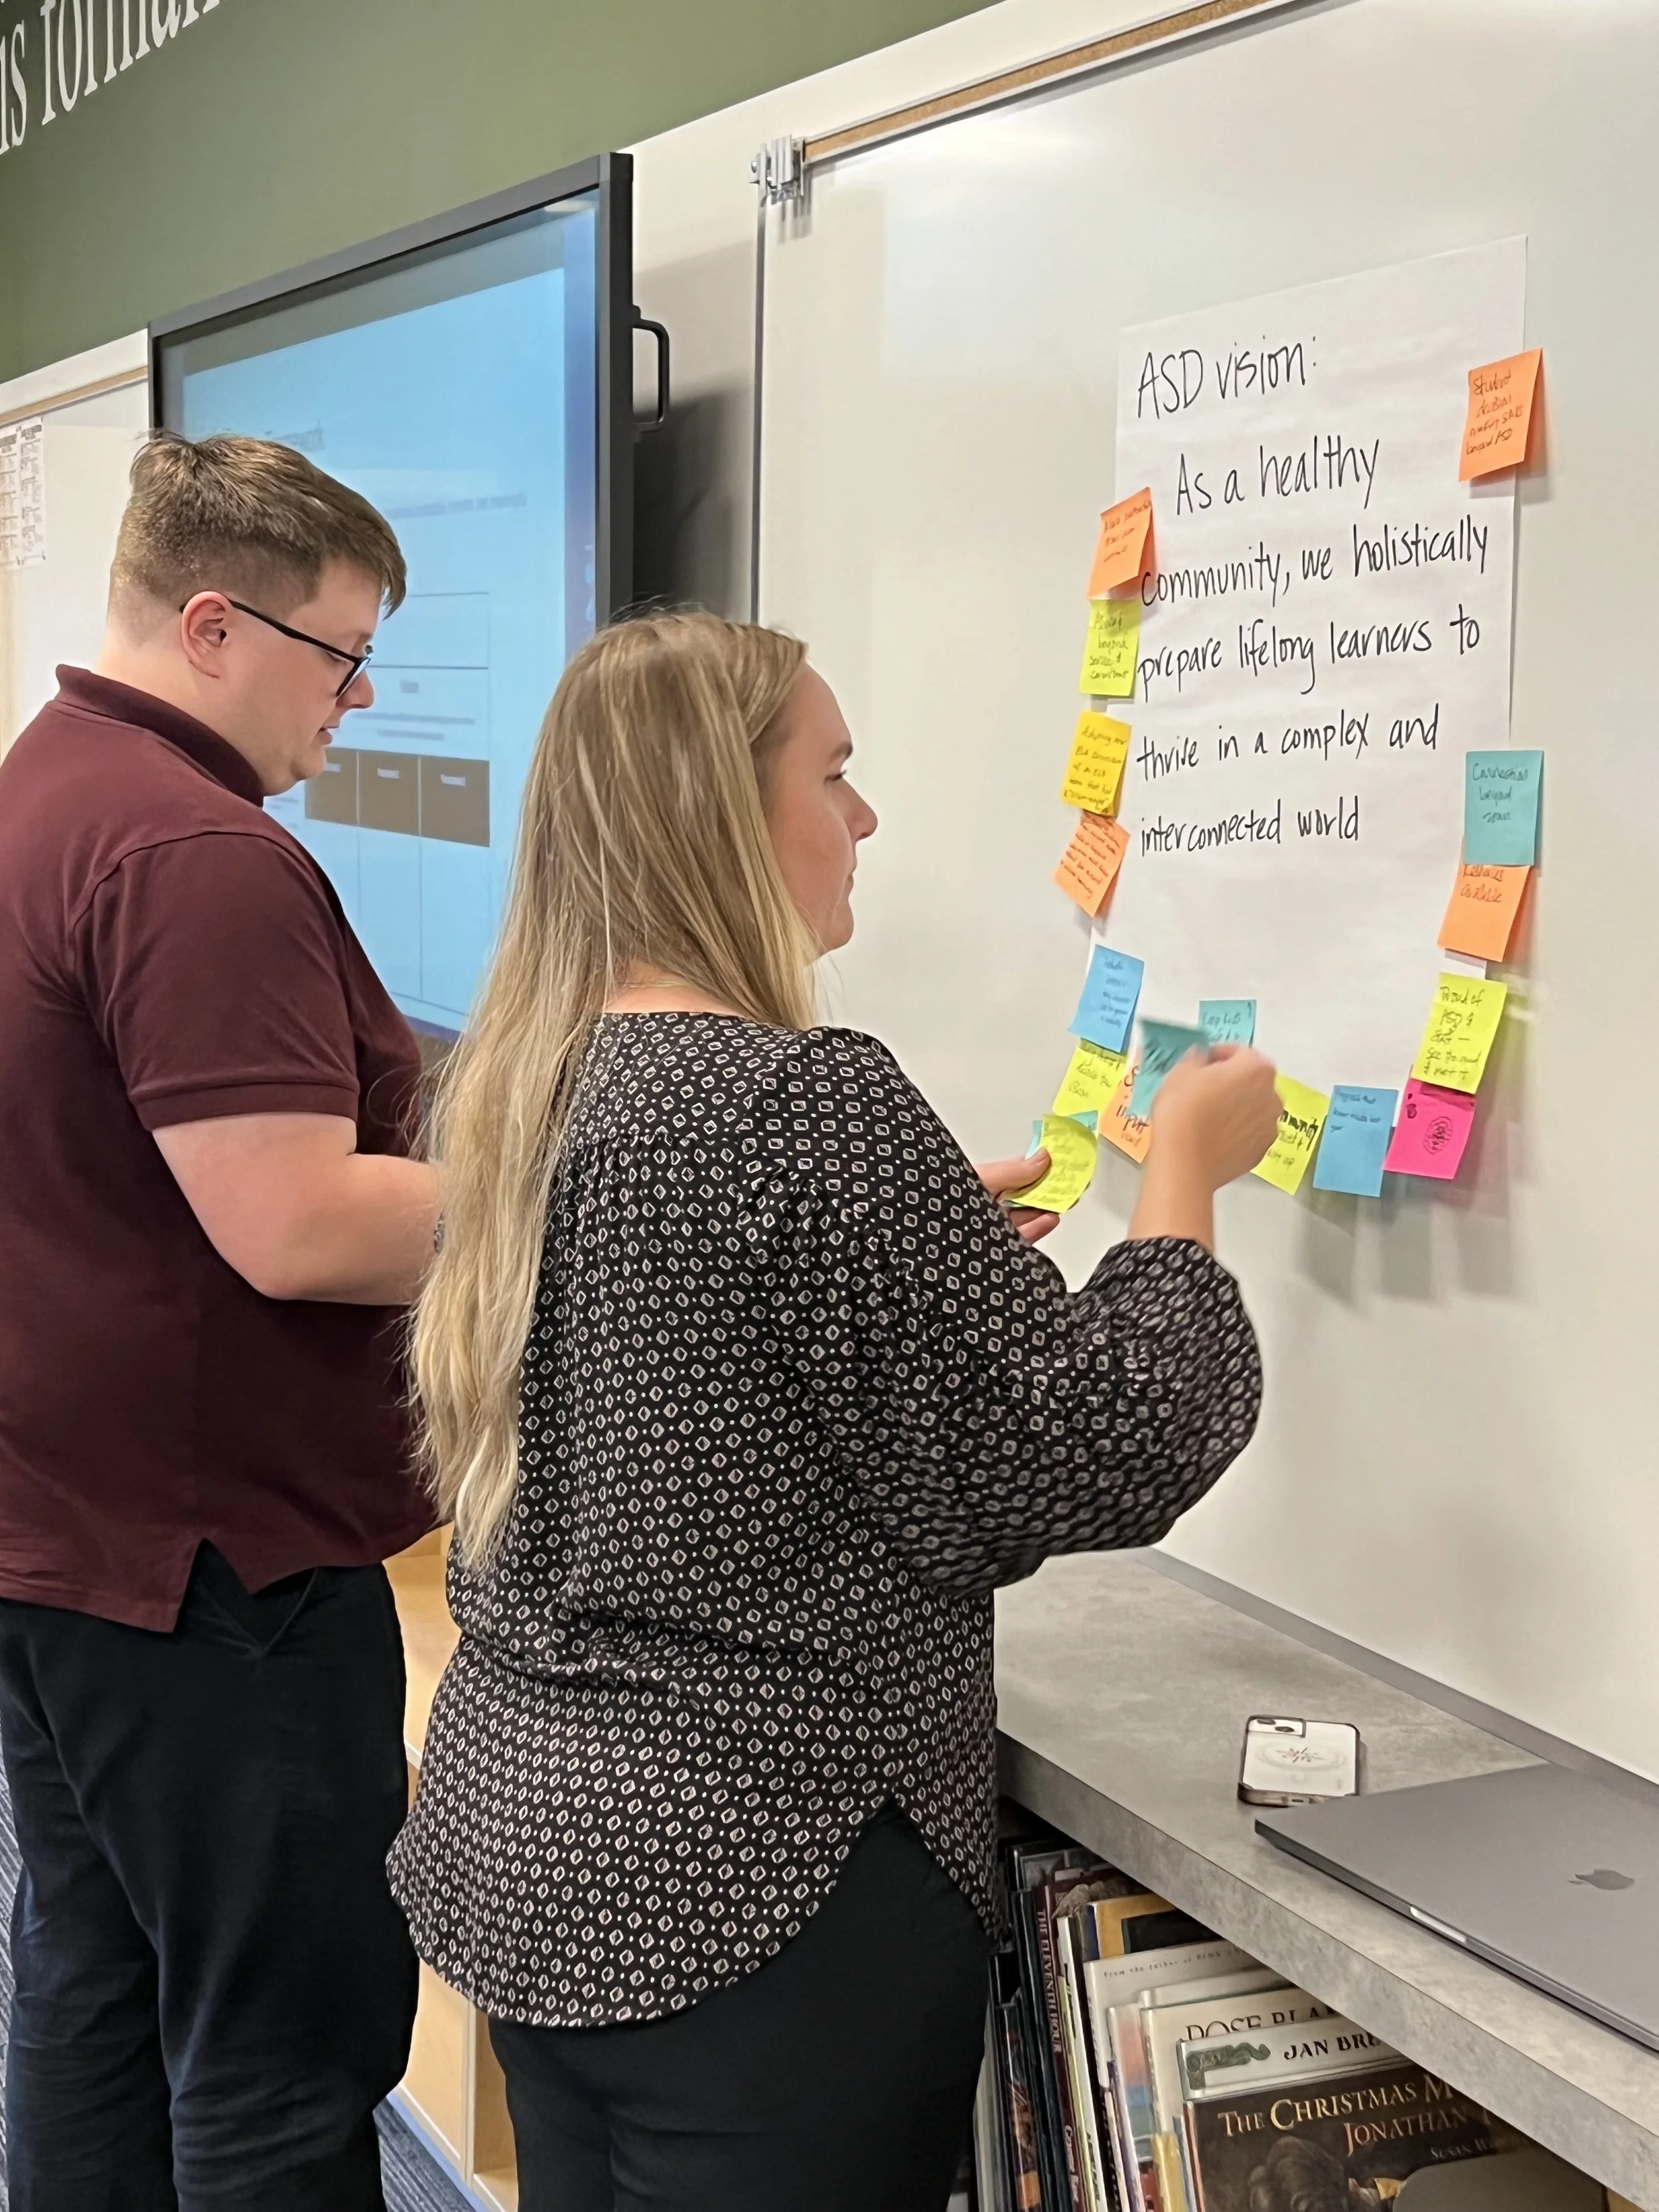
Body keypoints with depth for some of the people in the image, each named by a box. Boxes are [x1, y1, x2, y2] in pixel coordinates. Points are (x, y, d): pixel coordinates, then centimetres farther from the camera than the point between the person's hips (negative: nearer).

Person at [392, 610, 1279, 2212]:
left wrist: (931, 1229, 15)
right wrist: (1186, 1173, -4)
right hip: (754, 1885, -8)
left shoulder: (524, 1081, 4)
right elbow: (1093, 1463, -18)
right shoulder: (805, 1102, -22)